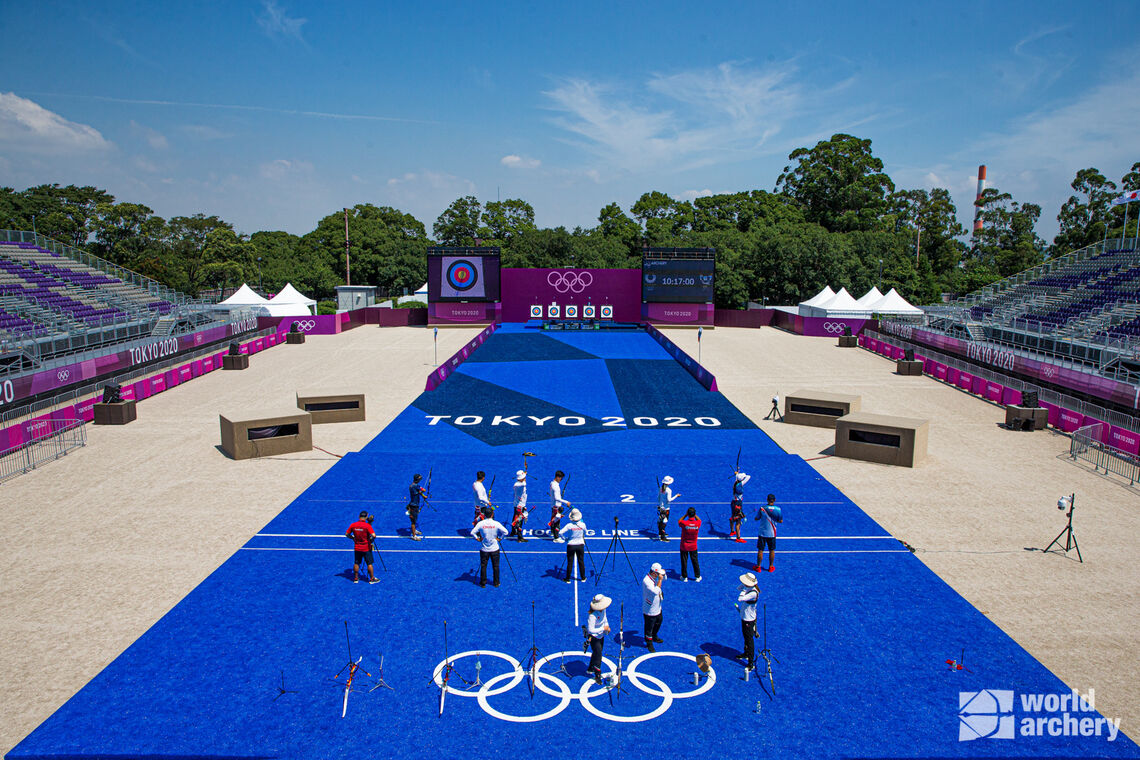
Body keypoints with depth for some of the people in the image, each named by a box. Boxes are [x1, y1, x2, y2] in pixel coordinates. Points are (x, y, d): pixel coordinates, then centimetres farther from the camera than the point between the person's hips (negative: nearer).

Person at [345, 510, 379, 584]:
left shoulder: (353, 525, -5)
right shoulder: (367, 526, -18)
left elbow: (347, 534, 5)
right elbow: (373, 535, -26)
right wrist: (371, 539, -6)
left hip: (357, 548, 4)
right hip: (366, 548, -4)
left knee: (356, 563, 15)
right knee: (369, 564, 6)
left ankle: (356, 578, 23)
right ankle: (372, 579, 13)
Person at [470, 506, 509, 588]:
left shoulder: (480, 523, -11)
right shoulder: (496, 523, -12)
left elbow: (472, 533, -12)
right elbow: (505, 532, -12)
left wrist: (478, 539, 1)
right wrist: (499, 538, 1)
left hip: (484, 549, 0)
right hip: (494, 549, 0)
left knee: (483, 566, 12)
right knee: (495, 566, 12)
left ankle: (483, 583, 18)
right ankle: (496, 583, 20)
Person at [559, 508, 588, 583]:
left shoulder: (569, 525, -15)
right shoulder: (583, 525, -10)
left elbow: (560, 533, -19)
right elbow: (585, 533, 9)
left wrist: (565, 539, -4)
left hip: (571, 546, -2)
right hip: (580, 545, 2)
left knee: (570, 563, 7)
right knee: (581, 562, 13)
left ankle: (568, 579, 14)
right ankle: (583, 578, 21)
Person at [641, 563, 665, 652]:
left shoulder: (654, 577, -5)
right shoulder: (646, 581, -32)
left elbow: (664, 579, 14)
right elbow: (656, 591, -40)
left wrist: (663, 573, -8)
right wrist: (660, 579, -35)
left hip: (657, 608, 9)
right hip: (650, 610, -9)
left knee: (658, 622, 29)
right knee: (649, 627, 9)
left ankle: (654, 637, 53)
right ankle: (649, 644, 29)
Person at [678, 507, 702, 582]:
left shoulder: (684, 523, -23)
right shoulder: (697, 523, -17)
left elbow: (679, 521, 1)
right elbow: (699, 520, 10)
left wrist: (685, 515, -2)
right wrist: (694, 515, 6)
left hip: (684, 546, -2)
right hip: (693, 547, 2)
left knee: (684, 561, 11)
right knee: (695, 561, 16)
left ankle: (684, 577, 22)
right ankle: (698, 577, 26)